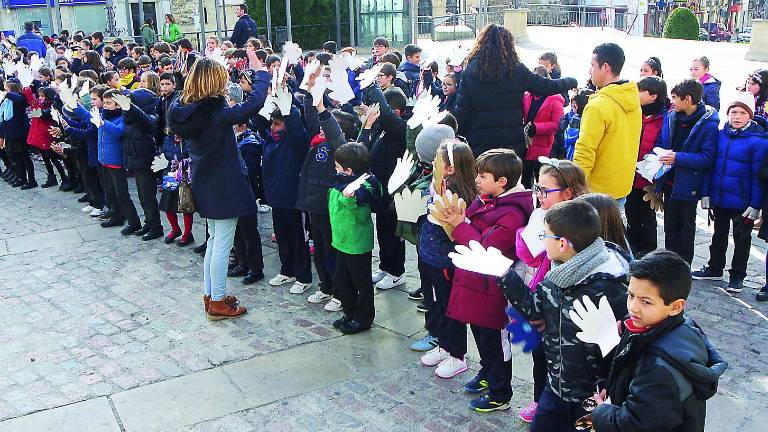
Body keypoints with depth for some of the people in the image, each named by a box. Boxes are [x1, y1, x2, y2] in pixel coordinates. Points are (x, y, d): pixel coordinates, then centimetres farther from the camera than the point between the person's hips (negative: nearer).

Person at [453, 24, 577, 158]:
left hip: (478, 143, 0)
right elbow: (549, 87, 5)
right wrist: (572, 81, 24)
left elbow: (462, 111, -5)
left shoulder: (470, 72, -3)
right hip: (512, 142, 0)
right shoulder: (517, 71, -4)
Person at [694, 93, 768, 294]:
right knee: (719, 234, 20)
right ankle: (714, 268, 36)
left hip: (742, 201, -5)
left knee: (741, 238, 10)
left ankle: (737, 276, 22)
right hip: (719, 198, 5)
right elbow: (712, 165, 5)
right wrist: (706, 192, 3)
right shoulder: (721, 135, 0)